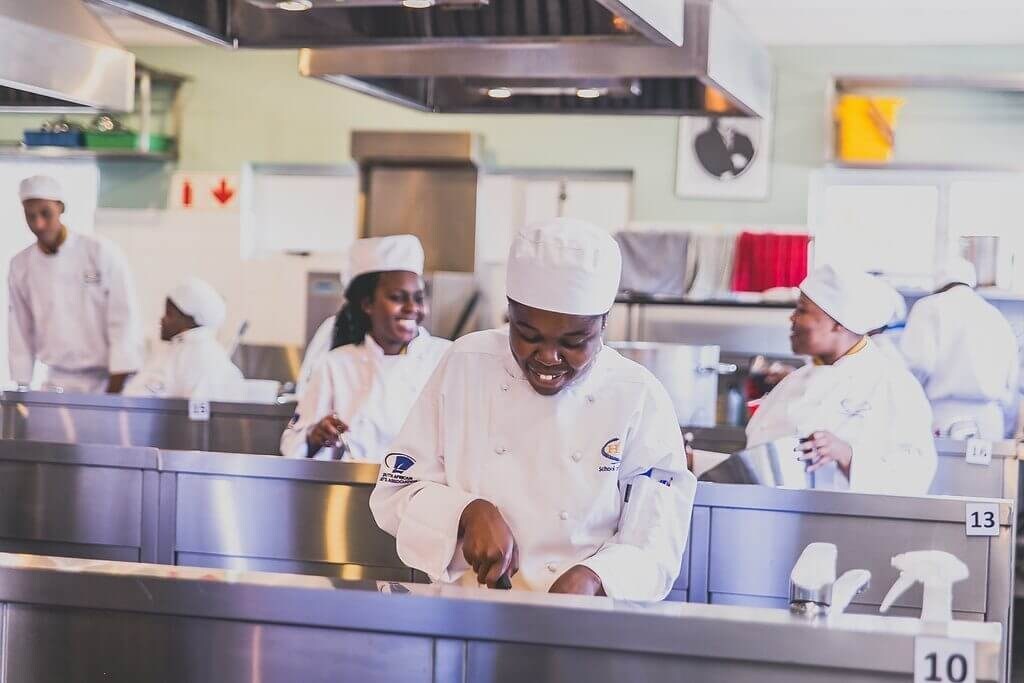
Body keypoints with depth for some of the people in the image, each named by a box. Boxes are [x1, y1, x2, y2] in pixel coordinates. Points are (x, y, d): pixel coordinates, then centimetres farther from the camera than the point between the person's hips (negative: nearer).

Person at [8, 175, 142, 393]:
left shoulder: (102, 253, -8)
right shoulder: (20, 266, 3)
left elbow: (125, 322, -8)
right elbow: (21, 335, 8)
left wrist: (115, 392, -11)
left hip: (107, 381, -3)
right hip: (58, 384, 3)